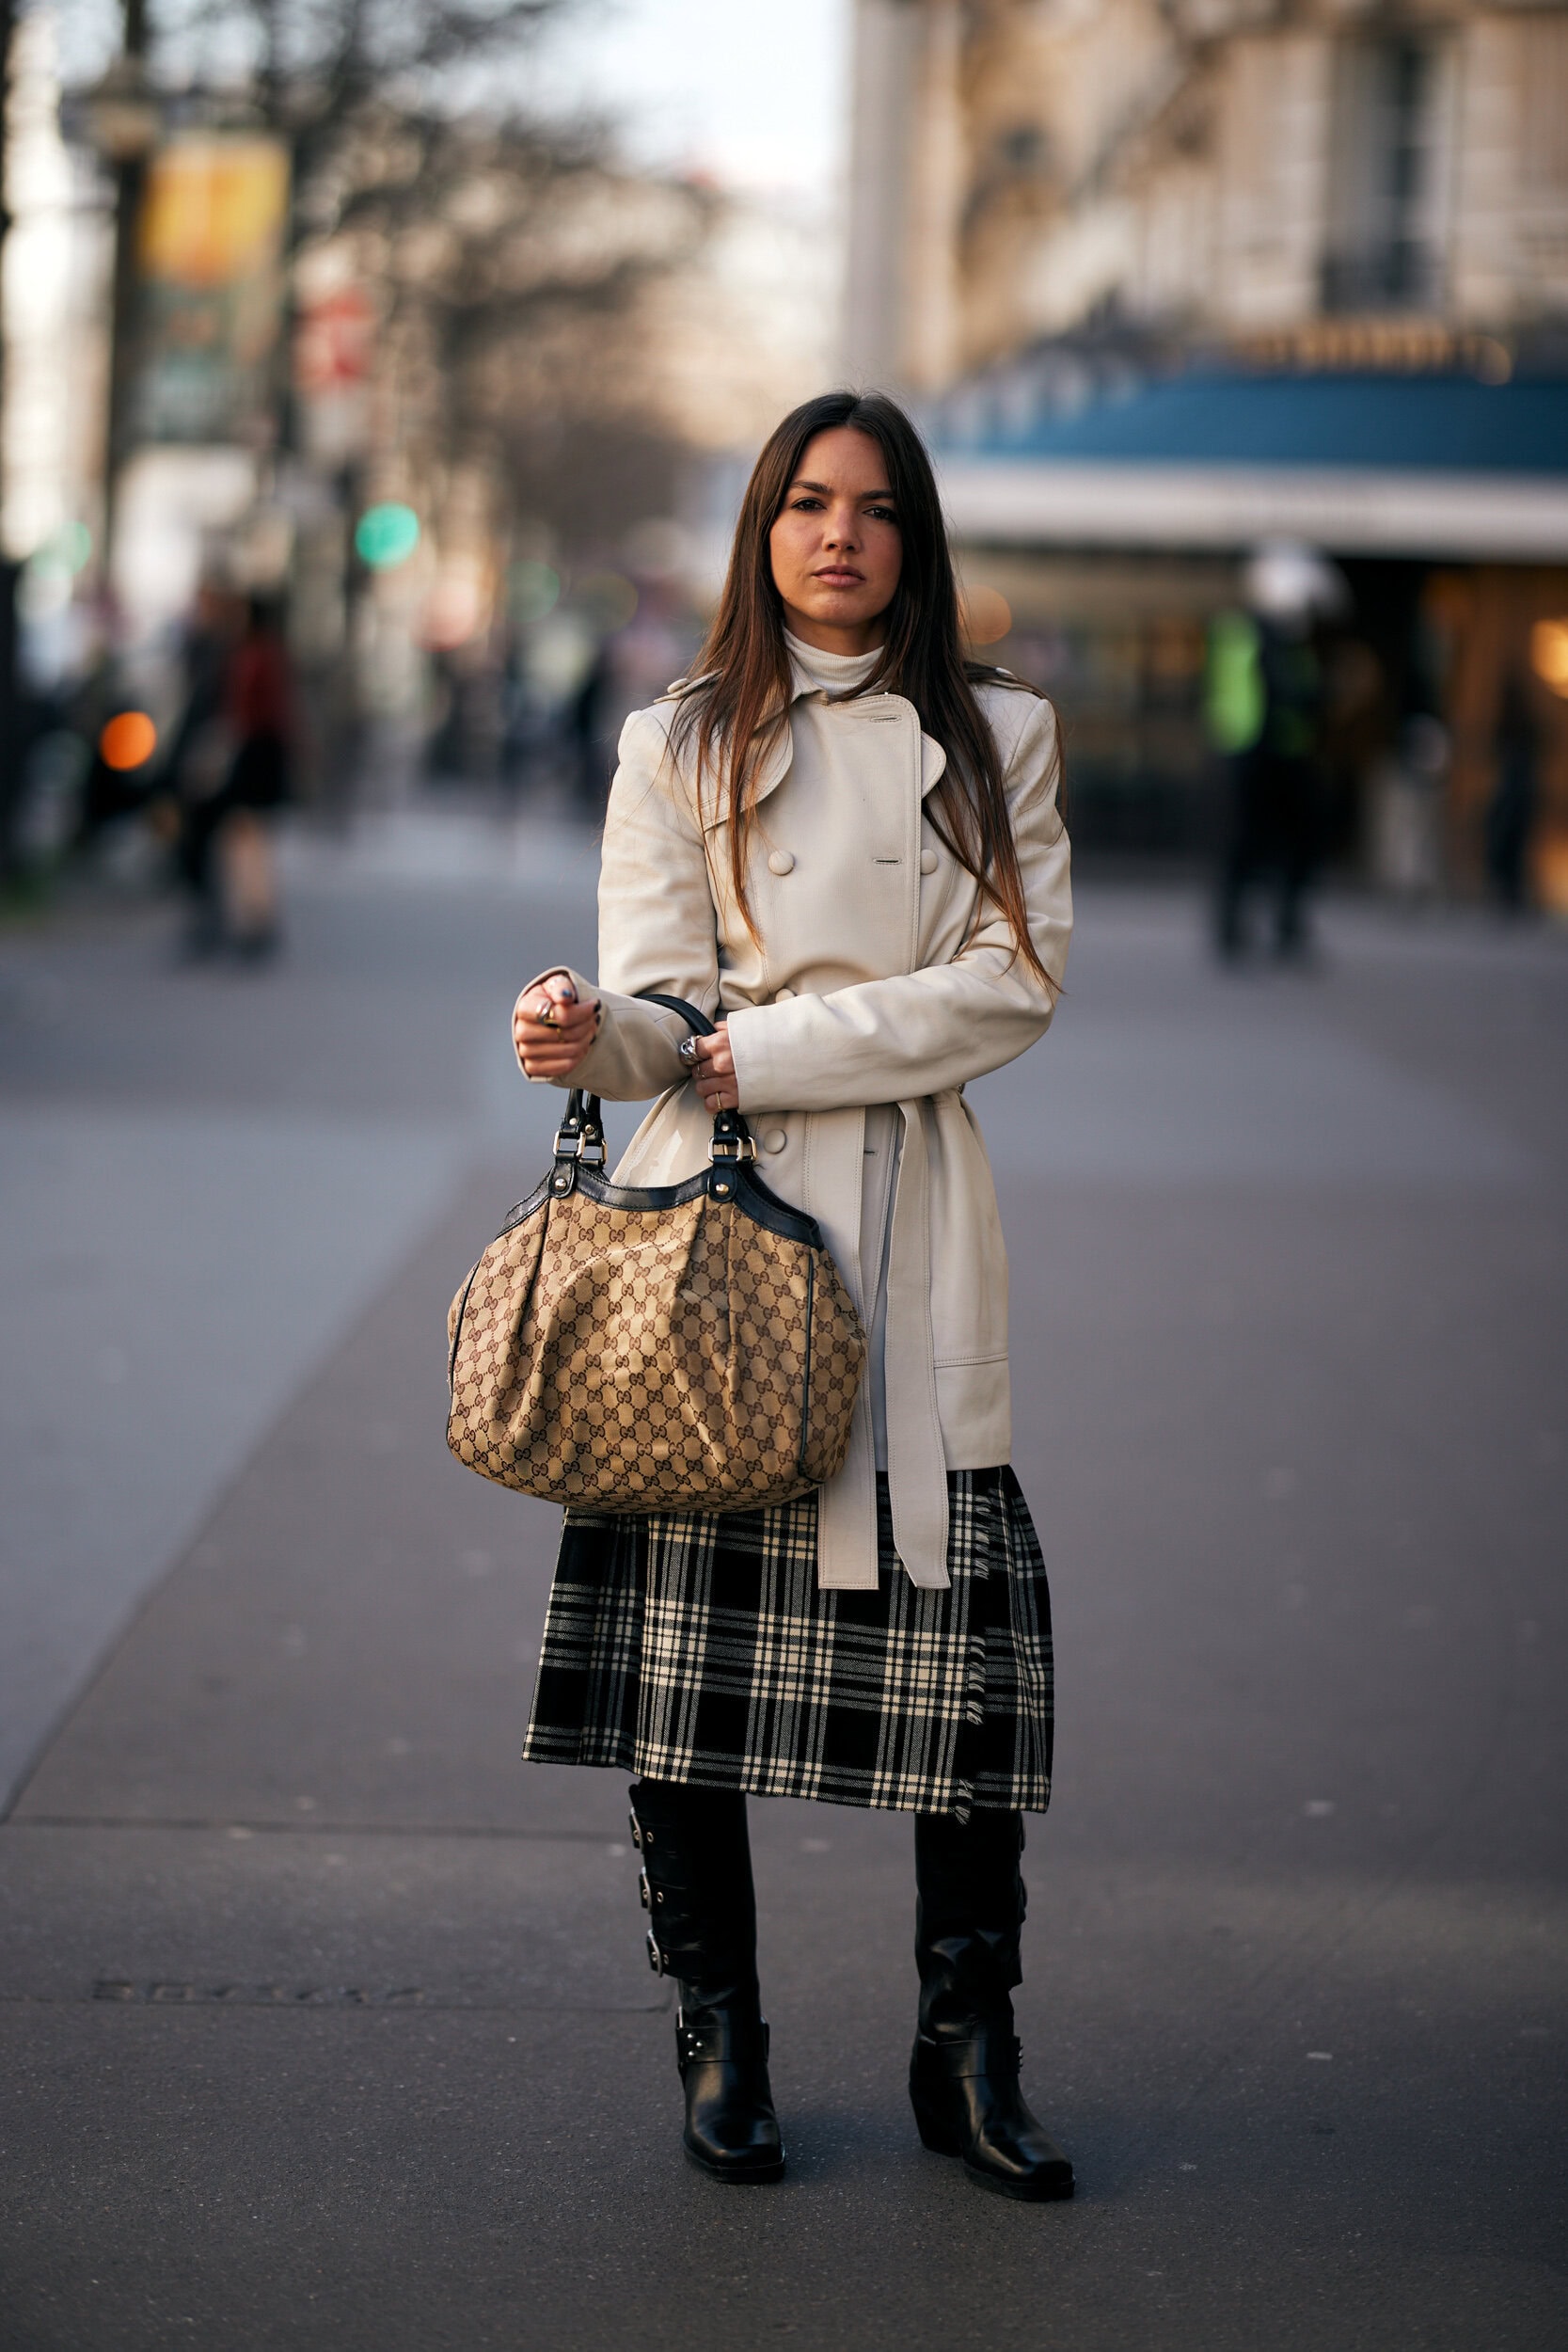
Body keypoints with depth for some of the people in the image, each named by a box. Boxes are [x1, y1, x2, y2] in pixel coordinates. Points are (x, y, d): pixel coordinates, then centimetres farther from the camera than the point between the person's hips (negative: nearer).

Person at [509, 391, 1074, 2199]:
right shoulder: (680, 743, 9)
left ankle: (969, 2050, 7)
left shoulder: (1000, 739, 10)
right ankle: (717, 2038, 13)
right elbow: (661, 997, 2)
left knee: (963, 1619, -6)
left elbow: (1015, 979, -1)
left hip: (914, 1224, 0)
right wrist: (599, 1034, -22)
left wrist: (764, 1050, -9)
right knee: (689, 1620, -2)